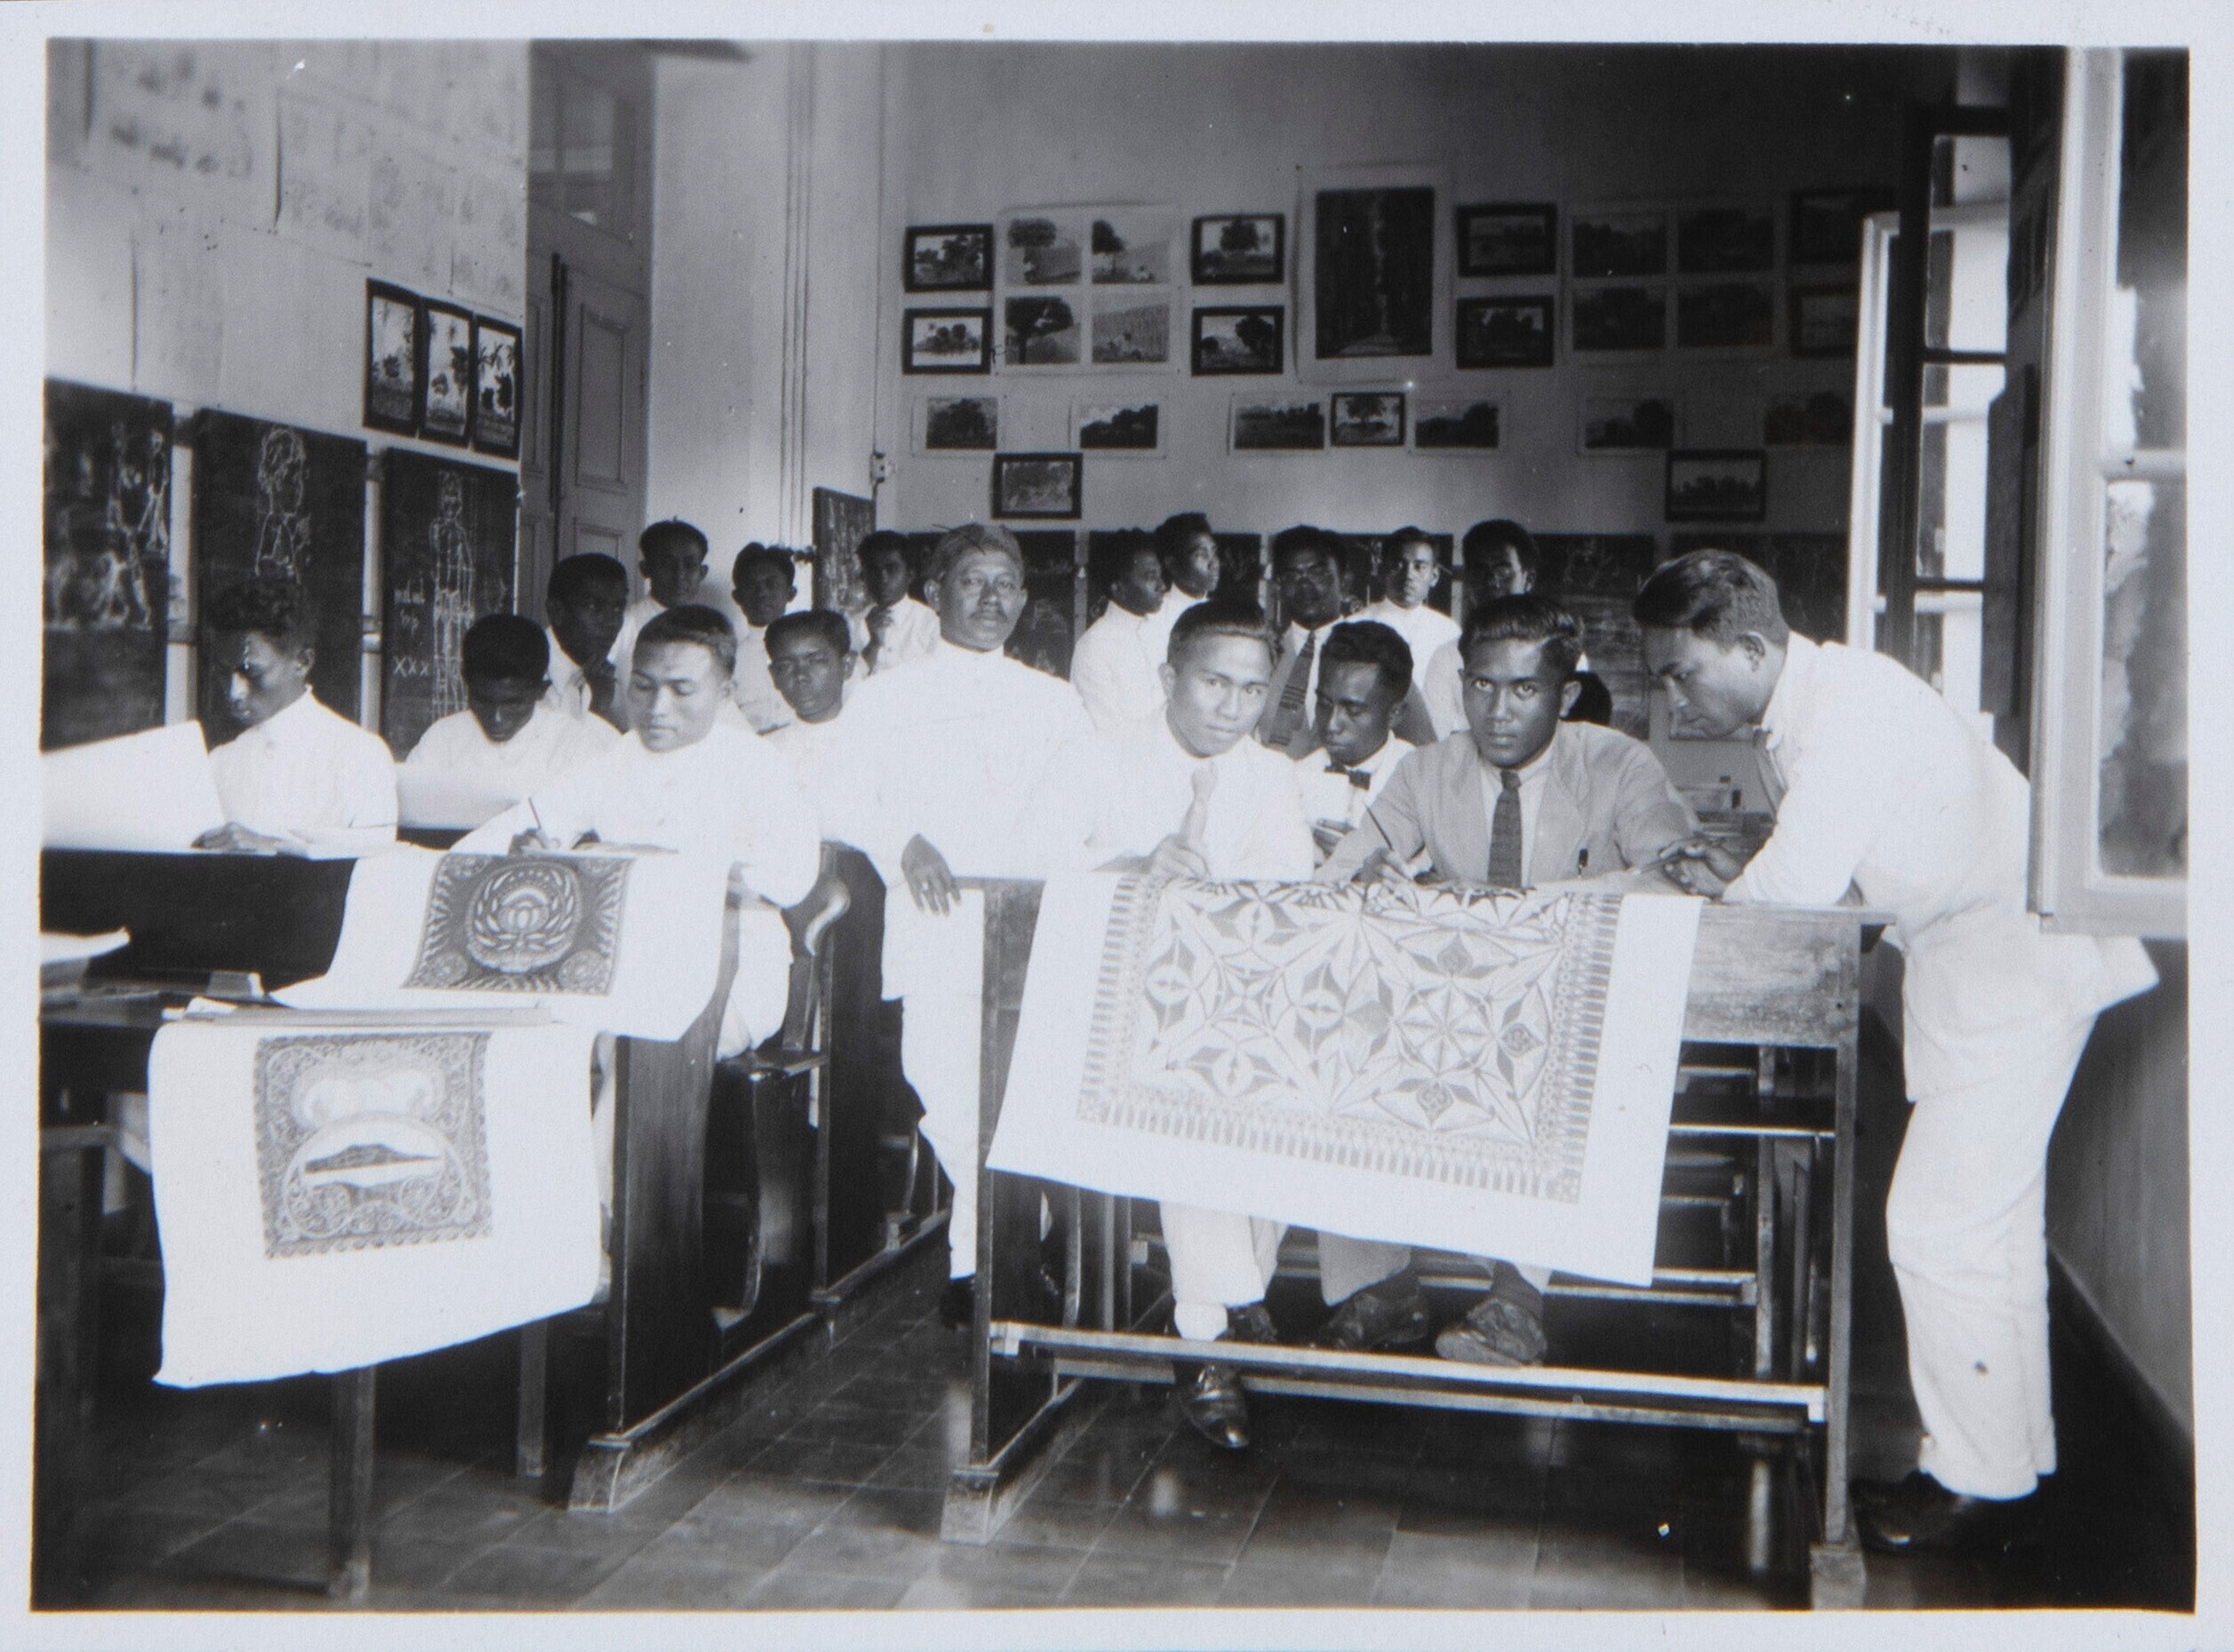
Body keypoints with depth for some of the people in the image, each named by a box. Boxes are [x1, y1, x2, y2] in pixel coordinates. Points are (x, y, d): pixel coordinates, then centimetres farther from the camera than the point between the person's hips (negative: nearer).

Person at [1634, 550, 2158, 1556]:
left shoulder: (1850, 708, -24)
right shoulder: (1793, 713, 6)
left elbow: (1800, 885, -27)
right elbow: (1819, 879, 12)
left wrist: (1726, 894, -7)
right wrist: (1737, 881, -5)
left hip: (2014, 964, -10)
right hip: (1965, 963, 10)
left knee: (1940, 1226, -6)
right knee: (1992, 1223, 16)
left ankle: (1984, 1484, 10)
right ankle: (2013, 1457, 29)